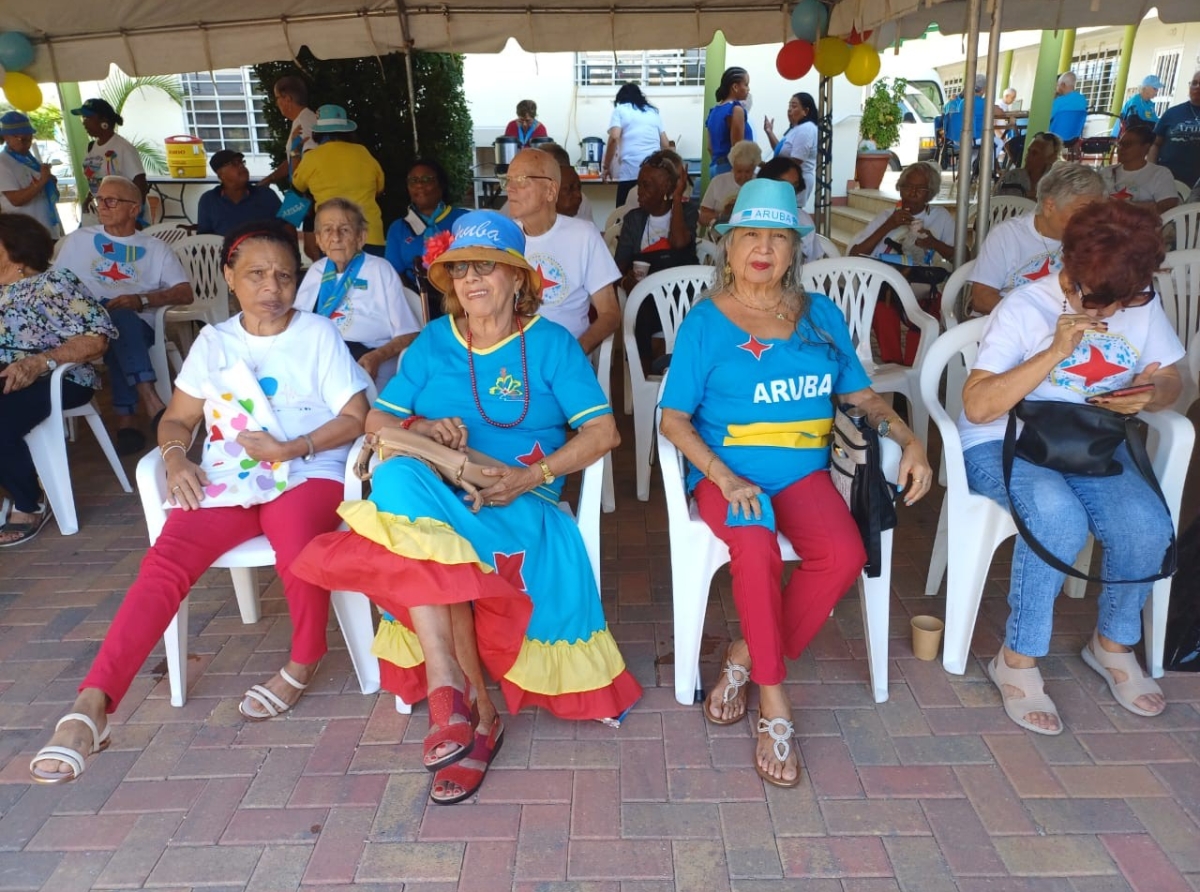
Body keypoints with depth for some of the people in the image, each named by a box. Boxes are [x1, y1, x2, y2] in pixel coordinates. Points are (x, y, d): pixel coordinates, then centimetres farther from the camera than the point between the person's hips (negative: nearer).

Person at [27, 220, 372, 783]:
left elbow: (356, 417, -2)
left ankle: (303, 663, -8)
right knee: (166, 560, -23)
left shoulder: (318, 334, 4)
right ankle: (91, 706, -27)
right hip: (224, 479, 4)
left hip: (307, 473, -3)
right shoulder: (212, 341, 14)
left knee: (294, 543, -36)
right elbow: (177, 419, 15)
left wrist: (291, 448, -15)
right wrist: (175, 457, -8)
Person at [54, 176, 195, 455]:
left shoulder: (156, 247, 16)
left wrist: (142, 301, -12)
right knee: (119, 318, -34)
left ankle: (127, 418, -38)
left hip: (137, 326, 0)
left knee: (122, 320, -36)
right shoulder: (78, 239, 21)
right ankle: (150, 400, -49)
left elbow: (185, 294, 4)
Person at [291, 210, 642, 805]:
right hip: (434, 497, 3)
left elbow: (602, 431, -2)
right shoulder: (433, 343, 16)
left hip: (517, 507, -3)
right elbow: (376, 420, 13)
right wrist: (421, 428, -10)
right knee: (397, 475, -32)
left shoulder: (551, 344, 6)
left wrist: (531, 476, -14)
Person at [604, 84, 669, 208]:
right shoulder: (654, 112, 22)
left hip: (631, 171, -4)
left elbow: (614, 138, -6)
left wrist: (607, 166, 2)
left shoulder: (620, 110, 10)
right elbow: (666, 145, 20)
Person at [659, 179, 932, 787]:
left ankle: (746, 658, -5)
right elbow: (673, 419, -2)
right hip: (727, 471, -3)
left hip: (803, 471, 3)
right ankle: (774, 707, -16)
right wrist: (725, 478, -16)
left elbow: (861, 394, 18)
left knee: (844, 554, -26)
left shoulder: (822, 316, 14)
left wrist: (908, 441, 0)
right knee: (755, 546, -34)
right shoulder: (705, 322, 2)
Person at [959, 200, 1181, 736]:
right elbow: (977, 406, -22)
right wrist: (1056, 351, -29)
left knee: (1147, 525, -24)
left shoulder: (1143, 306, 2)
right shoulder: (1024, 309, -13)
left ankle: (1113, 643, 6)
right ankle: (1018, 660, -16)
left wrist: (1152, 393, -11)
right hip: (1003, 444, -5)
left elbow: (1170, 381, 14)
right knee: (1059, 517, -35)